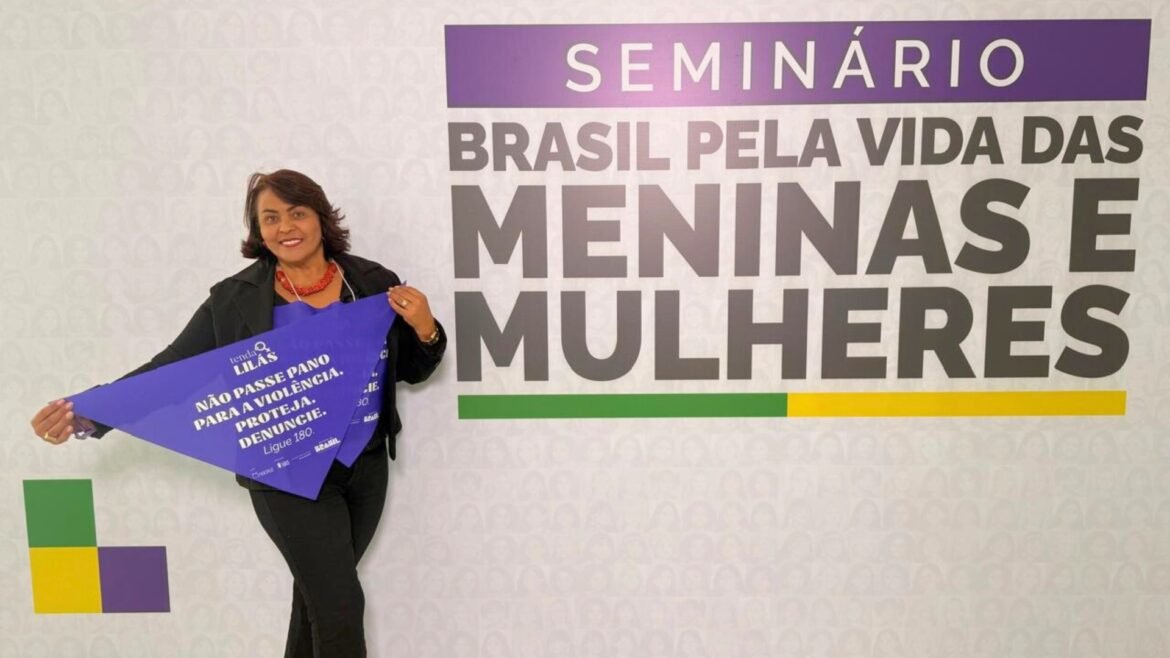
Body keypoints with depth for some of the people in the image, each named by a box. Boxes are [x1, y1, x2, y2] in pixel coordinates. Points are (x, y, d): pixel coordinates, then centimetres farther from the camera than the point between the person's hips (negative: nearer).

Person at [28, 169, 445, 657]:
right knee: (340, 602, 0)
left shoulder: (375, 283, -3)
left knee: (319, 589, 19)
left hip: (366, 465, 3)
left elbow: (413, 371, 5)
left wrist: (424, 328, -16)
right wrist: (88, 413, -20)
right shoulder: (235, 298, -9)